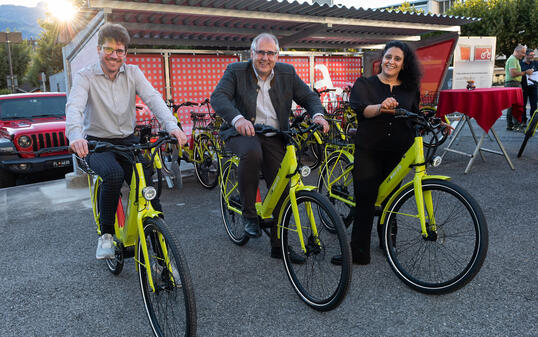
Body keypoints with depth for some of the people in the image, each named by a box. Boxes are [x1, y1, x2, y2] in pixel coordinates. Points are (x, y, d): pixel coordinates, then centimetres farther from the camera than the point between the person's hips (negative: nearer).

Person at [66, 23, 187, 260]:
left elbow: (153, 98, -13)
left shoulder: (133, 73, 3)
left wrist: (172, 126, -33)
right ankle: (106, 234, -12)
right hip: (97, 143, -2)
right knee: (114, 175, -32)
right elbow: (74, 107, -21)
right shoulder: (85, 77, -4)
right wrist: (75, 136, -45)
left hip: (128, 140, 3)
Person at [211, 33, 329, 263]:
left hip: (274, 138, 3)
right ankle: (249, 213, -17)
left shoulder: (287, 73, 5)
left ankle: (278, 246, 17)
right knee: (251, 152, -38)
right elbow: (218, 97, -18)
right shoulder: (236, 71, -4)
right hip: (242, 132, -3)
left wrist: (317, 114, -17)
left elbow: (309, 96, 7)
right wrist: (237, 118, -38)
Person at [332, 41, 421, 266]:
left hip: (397, 154, 3)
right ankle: (359, 252, 3)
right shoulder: (364, 84, 1)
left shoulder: (410, 90, 11)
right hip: (368, 152, -3)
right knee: (365, 201, -4)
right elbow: (361, 109, -18)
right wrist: (381, 107, -37)